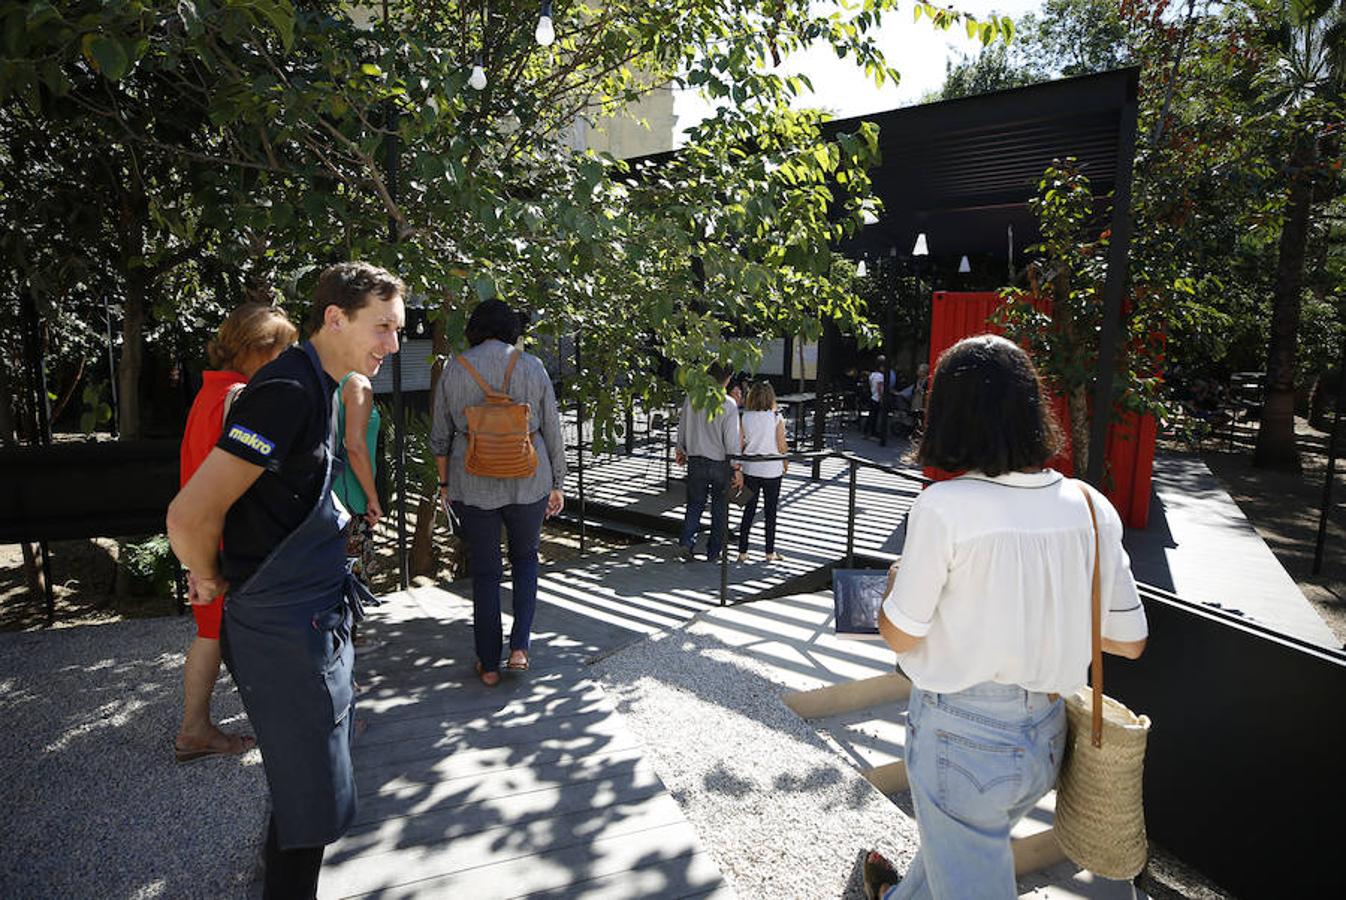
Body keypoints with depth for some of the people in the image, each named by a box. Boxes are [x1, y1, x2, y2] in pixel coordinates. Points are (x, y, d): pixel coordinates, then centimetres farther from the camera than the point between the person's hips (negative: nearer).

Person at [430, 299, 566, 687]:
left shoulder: (454, 370, -1)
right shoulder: (532, 366, -2)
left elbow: (440, 436, 4)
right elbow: (553, 431, 0)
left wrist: (445, 483, 16)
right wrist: (557, 484, 9)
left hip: (473, 486, 0)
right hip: (528, 482, 0)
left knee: (484, 573, 11)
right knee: (525, 557, 21)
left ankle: (489, 665, 20)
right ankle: (520, 647, 12)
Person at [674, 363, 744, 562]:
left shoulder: (691, 399, -2)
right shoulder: (729, 404, -15)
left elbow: (682, 429, 8)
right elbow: (732, 440, -15)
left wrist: (681, 451, 25)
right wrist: (737, 468, -8)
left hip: (696, 461, 3)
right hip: (720, 464, -3)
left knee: (694, 504, 15)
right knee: (719, 509, 12)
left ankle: (687, 541, -4)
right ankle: (713, 551, 18)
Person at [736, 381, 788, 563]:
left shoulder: (745, 418, -5)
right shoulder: (776, 418, -10)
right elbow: (782, 445, -7)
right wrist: (786, 463, 10)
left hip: (750, 469, 2)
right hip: (772, 469, -2)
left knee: (749, 510, 9)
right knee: (771, 511, 10)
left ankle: (742, 551, 11)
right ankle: (770, 552, 18)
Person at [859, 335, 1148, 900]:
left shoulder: (943, 507, -23)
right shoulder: (1090, 506, -7)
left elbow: (900, 636, -13)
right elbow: (1129, 641, 0)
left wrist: (894, 584, 6)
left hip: (962, 737, -6)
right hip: (1045, 736, 7)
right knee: (964, 845, 31)